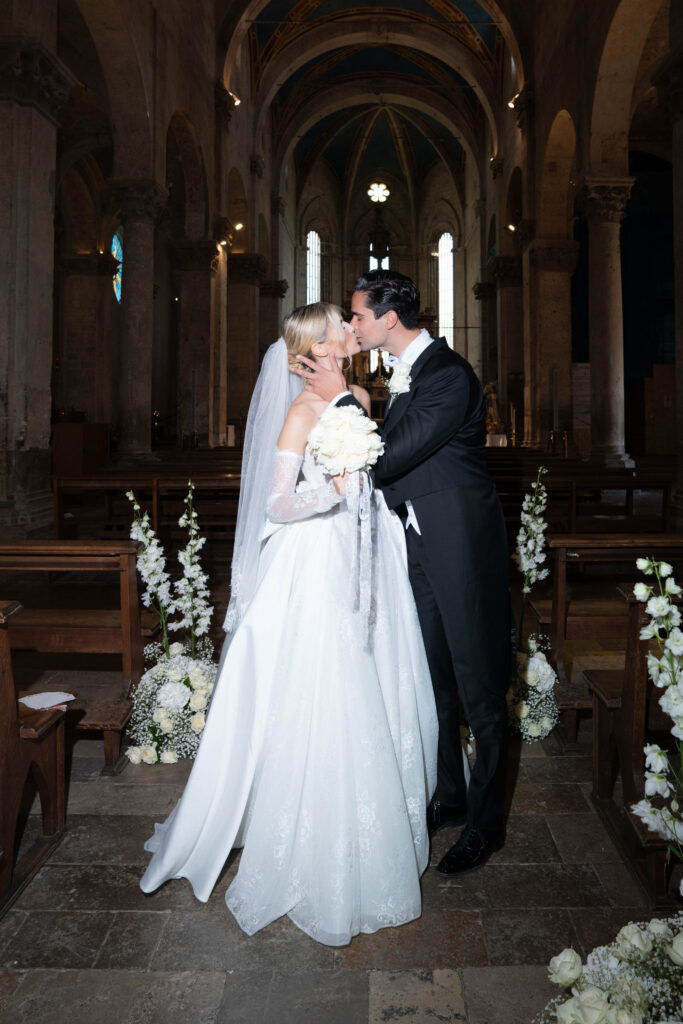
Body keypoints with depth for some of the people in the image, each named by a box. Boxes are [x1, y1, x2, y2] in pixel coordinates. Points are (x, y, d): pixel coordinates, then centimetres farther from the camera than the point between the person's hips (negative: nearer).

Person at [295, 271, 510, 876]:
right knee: (435, 683, 17)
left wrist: (341, 399, -14)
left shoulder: (449, 374, -18)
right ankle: (448, 798, 34)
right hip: (424, 547, 9)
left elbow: (390, 458, -21)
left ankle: (486, 823, 21)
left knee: (479, 688, 4)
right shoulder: (411, 372, 11)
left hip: (463, 548, -9)